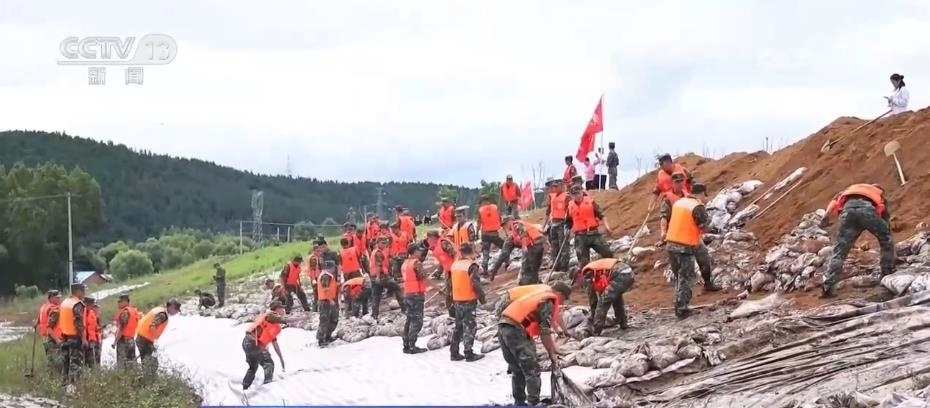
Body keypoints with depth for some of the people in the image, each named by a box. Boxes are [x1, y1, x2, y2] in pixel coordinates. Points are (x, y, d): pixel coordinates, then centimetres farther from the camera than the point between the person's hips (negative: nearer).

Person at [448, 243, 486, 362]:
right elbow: (476, 284, -18)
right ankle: (469, 354, -3)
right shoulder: (471, 266, -13)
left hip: (457, 300, 6)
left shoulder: (455, 265, 7)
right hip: (469, 301, -6)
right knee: (470, 327, -2)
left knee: (458, 326, 15)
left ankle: (454, 352, 16)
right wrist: (482, 297, -6)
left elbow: (450, 284, 14)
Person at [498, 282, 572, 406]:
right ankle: (533, 403, -7)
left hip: (503, 326, 9)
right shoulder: (549, 302, -4)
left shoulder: (541, 294, 25)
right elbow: (545, 333, -9)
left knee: (517, 369, 20)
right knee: (532, 369, -4)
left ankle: (519, 402, 25)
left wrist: (554, 351, 29)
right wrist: (552, 356, -1)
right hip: (516, 329, -9)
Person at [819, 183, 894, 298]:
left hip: (848, 208, 1)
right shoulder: (880, 195, 41)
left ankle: (828, 287, -4)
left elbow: (835, 201, 21)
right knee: (886, 239, 26)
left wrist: (827, 216, 6)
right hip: (868, 208, -1)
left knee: (839, 251, 5)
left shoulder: (850, 189, 43)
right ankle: (888, 275, 28)